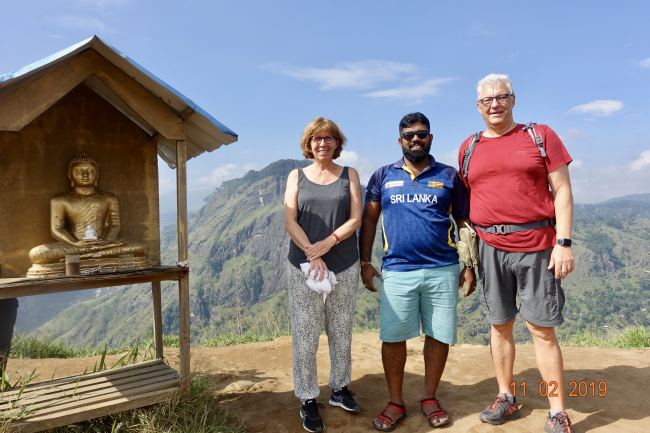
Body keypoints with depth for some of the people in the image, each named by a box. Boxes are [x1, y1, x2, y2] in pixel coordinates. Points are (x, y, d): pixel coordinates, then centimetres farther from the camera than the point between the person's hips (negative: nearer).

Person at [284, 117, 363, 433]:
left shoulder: (349, 175, 7)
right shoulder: (296, 176, 6)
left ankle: (339, 388, 31)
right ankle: (308, 400, 17)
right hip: (303, 267, -1)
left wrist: (327, 243, -16)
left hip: (344, 266, 1)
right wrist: (312, 255, -15)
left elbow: (355, 219, -2)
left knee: (341, 333, 12)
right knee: (305, 337, 2)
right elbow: (290, 222, -3)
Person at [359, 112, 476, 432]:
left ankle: (429, 398, 27)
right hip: (397, 271, 0)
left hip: (443, 270, 1)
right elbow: (368, 221, 9)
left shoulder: (449, 177, 7)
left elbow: (465, 224, 8)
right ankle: (395, 403, 20)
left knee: (439, 335, 7)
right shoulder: (383, 177, 8)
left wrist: (470, 267, 3)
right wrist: (364, 262, 3)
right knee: (392, 337, 2)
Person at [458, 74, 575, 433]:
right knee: (500, 324, 11)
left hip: (536, 247, -2)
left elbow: (562, 190, -1)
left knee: (542, 329, 1)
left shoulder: (540, 136, 4)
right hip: (490, 248, 3)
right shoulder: (468, 148, 11)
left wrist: (564, 242, -10)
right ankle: (506, 399, 28)